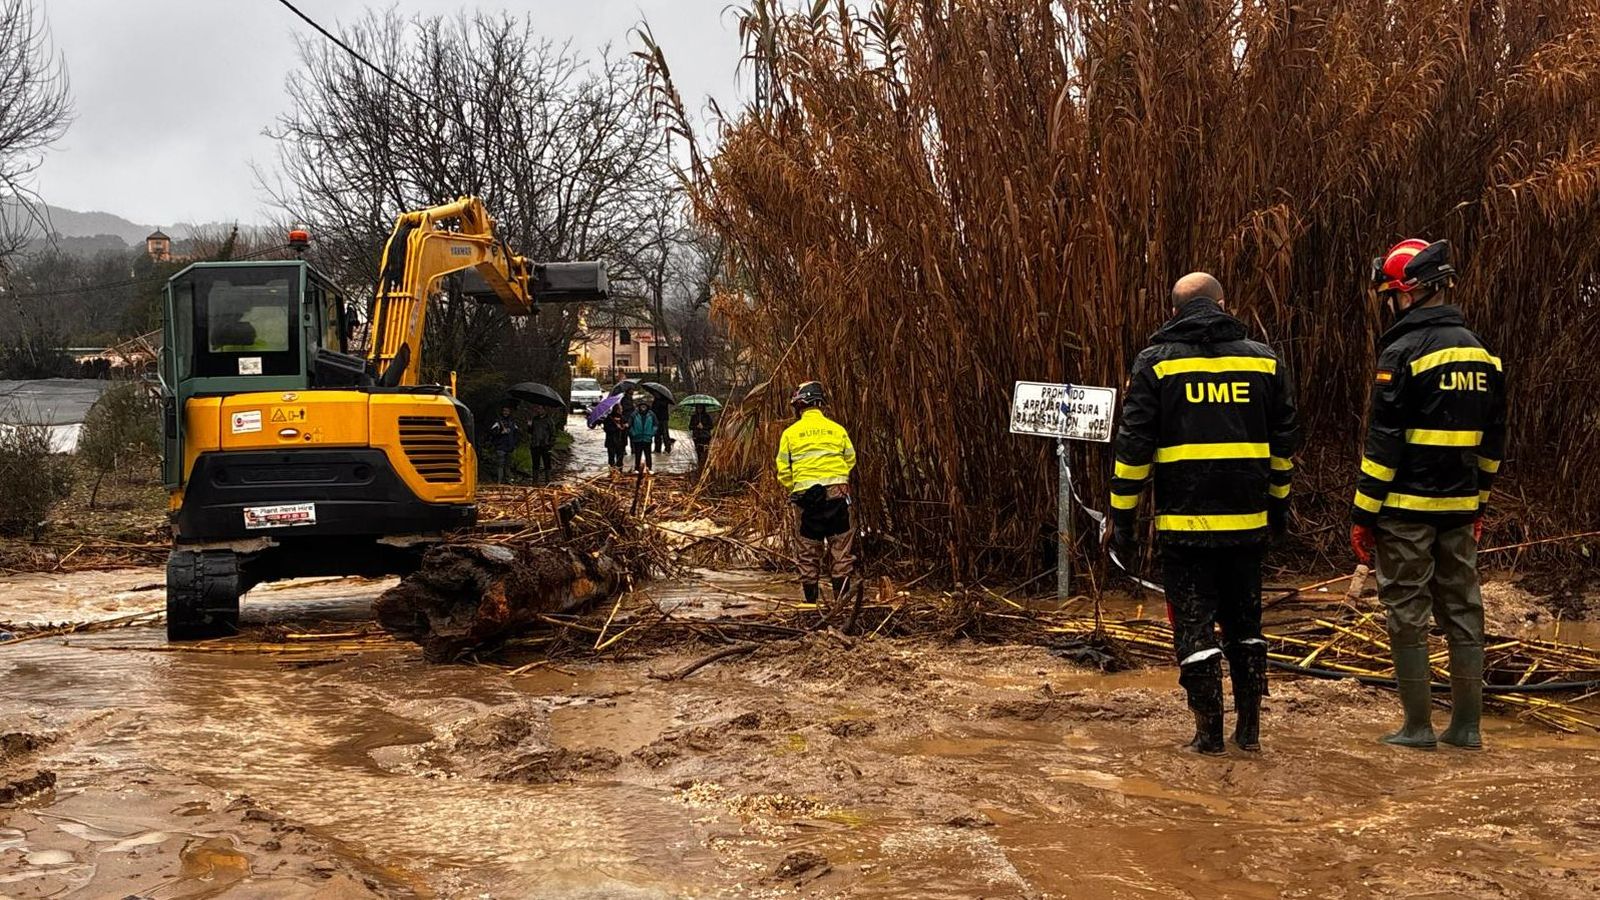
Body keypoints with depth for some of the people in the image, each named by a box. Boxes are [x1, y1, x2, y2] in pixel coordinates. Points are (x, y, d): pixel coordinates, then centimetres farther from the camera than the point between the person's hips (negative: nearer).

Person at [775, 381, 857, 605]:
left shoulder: (791, 433, 3)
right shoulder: (837, 429, 6)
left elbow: (783, 471, 4)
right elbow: (851, 460, 12)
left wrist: (793, 489, 20)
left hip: (806, 494, 0)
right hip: (837, 492, 0)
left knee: (809, 548, 8)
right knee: (840, 545, 6)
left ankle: (811, 598, 12)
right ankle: (841, 593, 2)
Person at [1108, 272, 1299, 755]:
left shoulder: (1156, 363, -3)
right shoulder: (1264, 360, 7)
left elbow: (1134, 446, -7)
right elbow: (1284, 441, 13)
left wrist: (1122, 517, -2)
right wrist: (1278, 502, 24)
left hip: (1184, 521, -3)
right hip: (1247, 520, 4)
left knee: (1194, 625, 4)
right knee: (1245, 622, 16)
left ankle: (1209, 732, 6)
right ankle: (1249, 728, 22)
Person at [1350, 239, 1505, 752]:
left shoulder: (1403, 353, -13)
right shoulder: (1480, 352, 10)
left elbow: (1384, 443, -15)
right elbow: (1493, 440, 15)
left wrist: (1363, 514, -10)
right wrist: (1479, 503, 22)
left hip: (1407, 507, -7)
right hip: (1459, 506, 7)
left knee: (1407, 613, 1)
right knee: (1463, 610, 12)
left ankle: (1418, 727, 5)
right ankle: (1467, 726, 18)